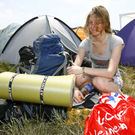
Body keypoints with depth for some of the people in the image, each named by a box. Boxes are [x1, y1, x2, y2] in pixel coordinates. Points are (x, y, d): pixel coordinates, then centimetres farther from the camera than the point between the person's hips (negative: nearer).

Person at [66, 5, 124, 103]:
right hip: (95, 76, 2)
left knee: (99, 81, -38)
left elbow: (110, 72, -31)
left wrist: (83, 70, -40)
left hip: (113, 80, -2)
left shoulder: (116, 41, -21)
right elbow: (74, 68, -18)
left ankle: (119, 95, -11)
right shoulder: (86, 42, -10)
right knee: (79, 78, -31)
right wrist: (75, 89, -38)